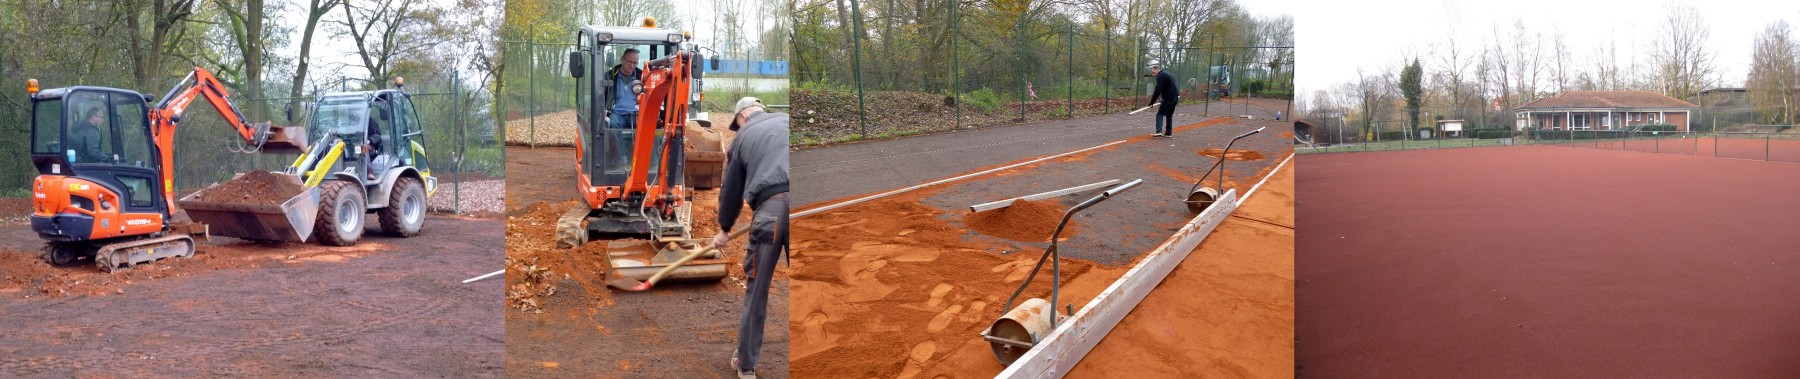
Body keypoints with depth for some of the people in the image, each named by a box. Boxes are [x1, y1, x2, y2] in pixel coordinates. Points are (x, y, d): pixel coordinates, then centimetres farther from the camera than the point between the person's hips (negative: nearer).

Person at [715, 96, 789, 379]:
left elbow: (732, 188, 24)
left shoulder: (743, 137, 18)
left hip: (771, 205, -1)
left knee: (757, 287, 11)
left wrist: (724, 229, 38)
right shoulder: (784, 121, 21)